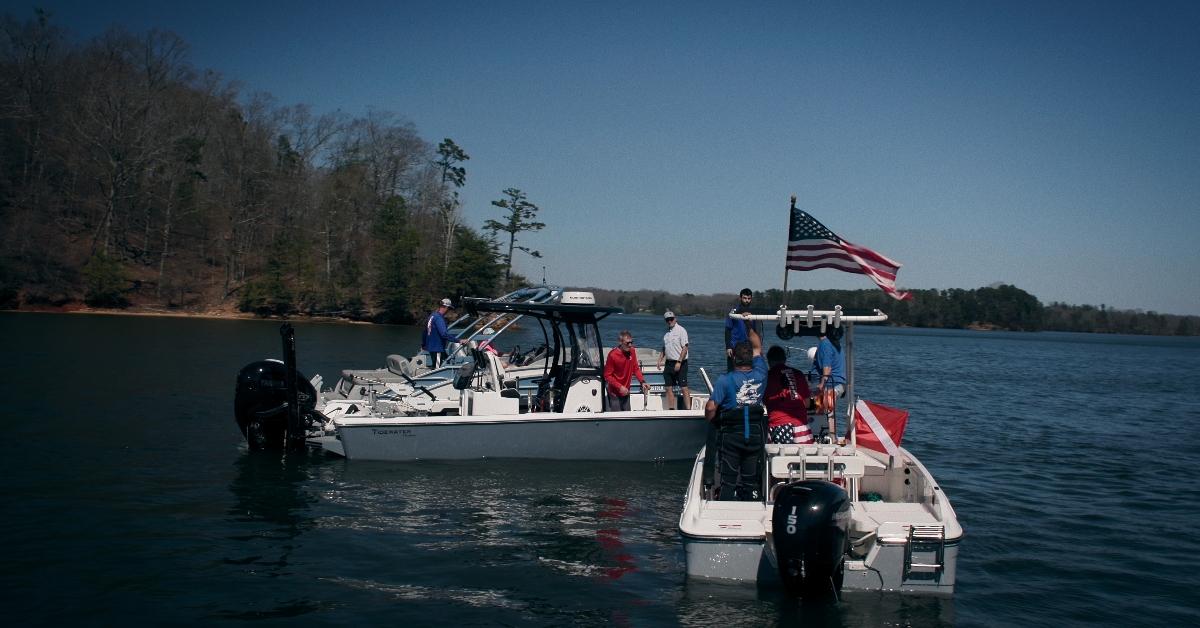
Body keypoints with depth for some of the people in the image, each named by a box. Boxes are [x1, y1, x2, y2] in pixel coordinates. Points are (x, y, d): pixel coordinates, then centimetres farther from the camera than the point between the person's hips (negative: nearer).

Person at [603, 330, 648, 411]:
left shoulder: (632, 351, -3)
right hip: (615, 393, -6)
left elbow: (636, 368, 7)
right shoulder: (613, 355, -20)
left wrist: (642, 382, -6)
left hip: (626, 392, 6)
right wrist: (620, 387, -22)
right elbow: (607, 375, -15)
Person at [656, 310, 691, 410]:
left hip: (680, 364, -7)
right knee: (669, 388, 7)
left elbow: (685, 348, -14)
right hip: (669, 363, 7)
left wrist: (679, 362, -20)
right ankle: (671, 409, 12)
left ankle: (688, 409, -8)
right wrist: (660, 360, 10)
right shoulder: (666, 333, 13)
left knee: (684, 388, -9)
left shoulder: (681, 330, -8)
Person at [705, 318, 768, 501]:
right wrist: (749, 326, 23)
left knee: (728, 481, 2)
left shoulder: (725, 380, -13)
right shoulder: (759, 375, -2)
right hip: (755, 436, 3)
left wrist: (711, 421, 4)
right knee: (752, 481, 9)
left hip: (731, 437, -3)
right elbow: (758, 347, 14)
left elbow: (711, 408, -17)